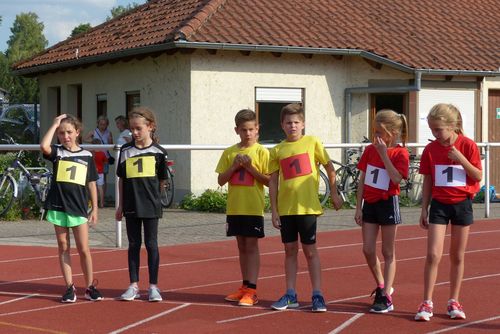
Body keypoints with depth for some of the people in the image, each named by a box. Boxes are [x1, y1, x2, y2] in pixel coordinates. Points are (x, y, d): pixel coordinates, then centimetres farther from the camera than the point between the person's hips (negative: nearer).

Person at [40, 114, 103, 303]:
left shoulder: (86, 156, 6)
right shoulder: (57, 152, 3)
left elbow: (91, 184, 9)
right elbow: (44, 146, -21)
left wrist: (94, 208, 6)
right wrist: (55, 124, -12)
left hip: (78, 208, 0)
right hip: (58, 206, 0)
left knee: (83, 249, 0)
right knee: (63, 248, 6)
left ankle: (90, 287, 11)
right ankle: (69, 287, 12)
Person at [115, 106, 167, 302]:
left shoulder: (158, 151, -3)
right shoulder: (126, 150, 4)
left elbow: (162, 180, 6)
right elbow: (122, 179, 10)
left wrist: (151, 195, 1)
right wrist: (120, 205, 9)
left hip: (150, 205, -2)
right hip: (131, 206, 2)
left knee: (151, 244, 3)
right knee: (133, 245, 8)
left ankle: (153, 286, 10)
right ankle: (134, 286, 14)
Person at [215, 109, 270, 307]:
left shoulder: (261, 152, -4)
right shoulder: (229, 153, 8)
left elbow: (268, 180, -9)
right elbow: (221, 180, 6)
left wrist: (249, 167, -16)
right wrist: (234, 166, -8)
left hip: (253, 208, -5)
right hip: (234, 207, 5)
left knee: (251, 247, -4)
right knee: (242, 247, 11)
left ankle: (252, 290, -5)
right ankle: (245, 287, 19)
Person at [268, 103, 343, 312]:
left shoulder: (312, 142, -1)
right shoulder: (277, 150, 4)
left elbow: (329, 167, 7)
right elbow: (273, 181, 5)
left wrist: (334, 193, 7)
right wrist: (274, 210, 1)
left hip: (307, 207, -3)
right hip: (285, 208, 3)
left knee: (310, 250, 2)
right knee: (290, 250, 9)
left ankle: (317, 295, 8)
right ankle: (290, 295, 16)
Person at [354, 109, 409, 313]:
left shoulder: (400, 153, -9)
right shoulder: (370, 150, 4)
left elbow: (396, 178, -24)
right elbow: (362, 180, 7)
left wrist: (383, 154, -24)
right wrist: (358, 207, 4)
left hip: (388, 203, -5)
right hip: (369, 203, 5)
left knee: (388, 252, 3)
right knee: (368, 250, 5)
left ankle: (386, 297, 5)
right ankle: (381, 286, 26)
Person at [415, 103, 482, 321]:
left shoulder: (468, 146, -7)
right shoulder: (430, 149, -2)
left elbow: (478, 176, -8)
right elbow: (427, 182, 5)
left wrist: (461, 158, -21)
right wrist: (424, 209, 4)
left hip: (462, 204, -1)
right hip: (439, 204, 1)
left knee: (457, 256, 9)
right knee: (433, 255, -7)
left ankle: (454, 302, 20)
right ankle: (427, 303, -2)